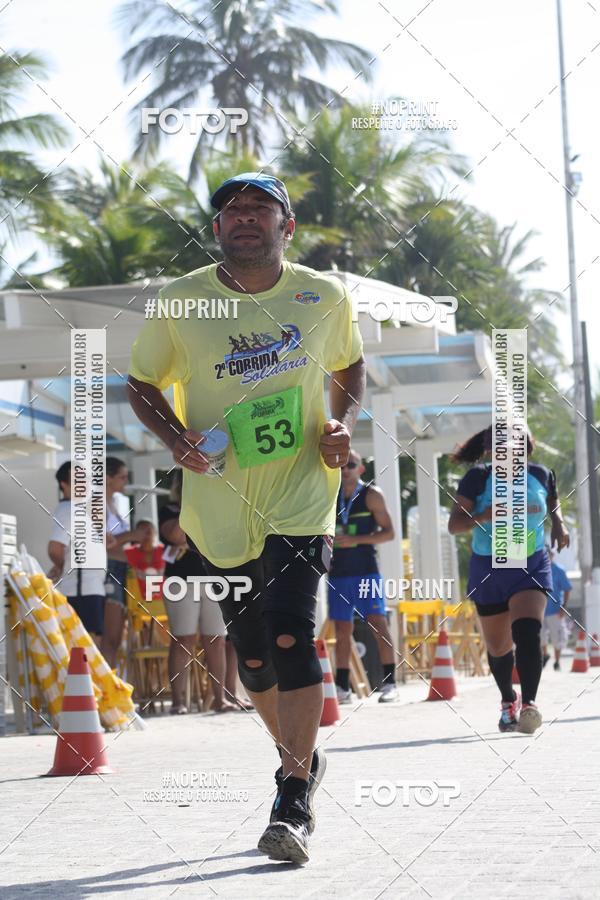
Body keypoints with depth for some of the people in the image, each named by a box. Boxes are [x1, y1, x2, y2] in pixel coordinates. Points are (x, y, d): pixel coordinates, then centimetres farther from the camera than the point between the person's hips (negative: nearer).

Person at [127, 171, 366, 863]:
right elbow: (141, 383, 8)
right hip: (222, 507, 1)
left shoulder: (326, 298, 0)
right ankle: (298, 757, 36)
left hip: (302, 500, -1)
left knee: (289, 635, -18)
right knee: (253, 656, 8)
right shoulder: (181, 302, -3)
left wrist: (345, 422, -1)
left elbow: (349, 366, 18)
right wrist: (174, 435, -11)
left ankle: (294, 800, -9)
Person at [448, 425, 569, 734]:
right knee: (497, 646, 13)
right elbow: (453, 525, -11)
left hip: (532, 567, 0)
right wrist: (483, 515, -30)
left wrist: (559, 524, 3)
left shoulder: (540, 475, -2)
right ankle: (508, 701, 38)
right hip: (488, 569, 0)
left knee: (527, 632, -25)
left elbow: (553, 501, 22)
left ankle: (529, 704, -30)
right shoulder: (478, 478, -10)